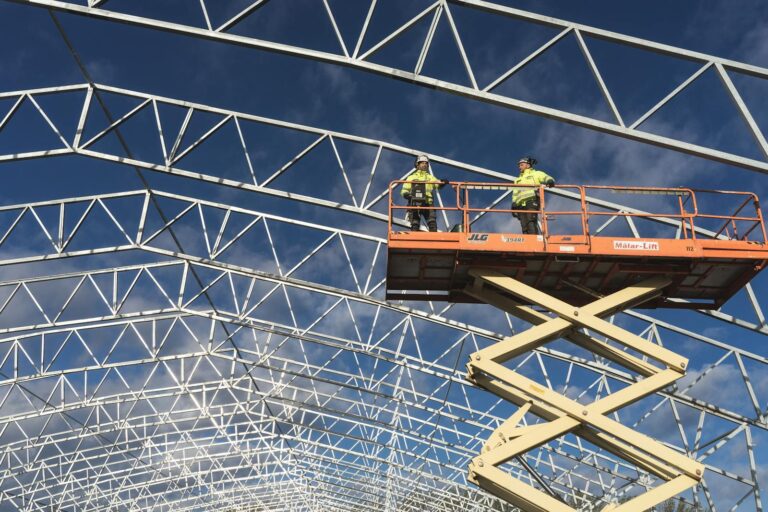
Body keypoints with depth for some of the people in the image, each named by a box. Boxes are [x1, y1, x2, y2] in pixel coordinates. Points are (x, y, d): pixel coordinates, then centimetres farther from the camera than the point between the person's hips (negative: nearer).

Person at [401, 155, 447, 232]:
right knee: (415, 225, -5)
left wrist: (442, 182, -19)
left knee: (432, 223, -14)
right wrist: (406, 194, -10)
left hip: (427, 203, 1)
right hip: (414, 203, -1)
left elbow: (438, 184, 5)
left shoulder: (430, 177, 22)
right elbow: (404, 190, 14)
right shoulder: (411, 177, 19)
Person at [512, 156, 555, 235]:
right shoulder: (518, 179, 34)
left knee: (531, 223, -23)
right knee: (524, 227, -7)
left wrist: (550, 181, -23)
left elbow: (547, 178, 2)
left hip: (532, 201, -5)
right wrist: (513, 205, 11)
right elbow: (515, 194, 27)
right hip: (521, 204, 5)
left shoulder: (536, 173, 19)